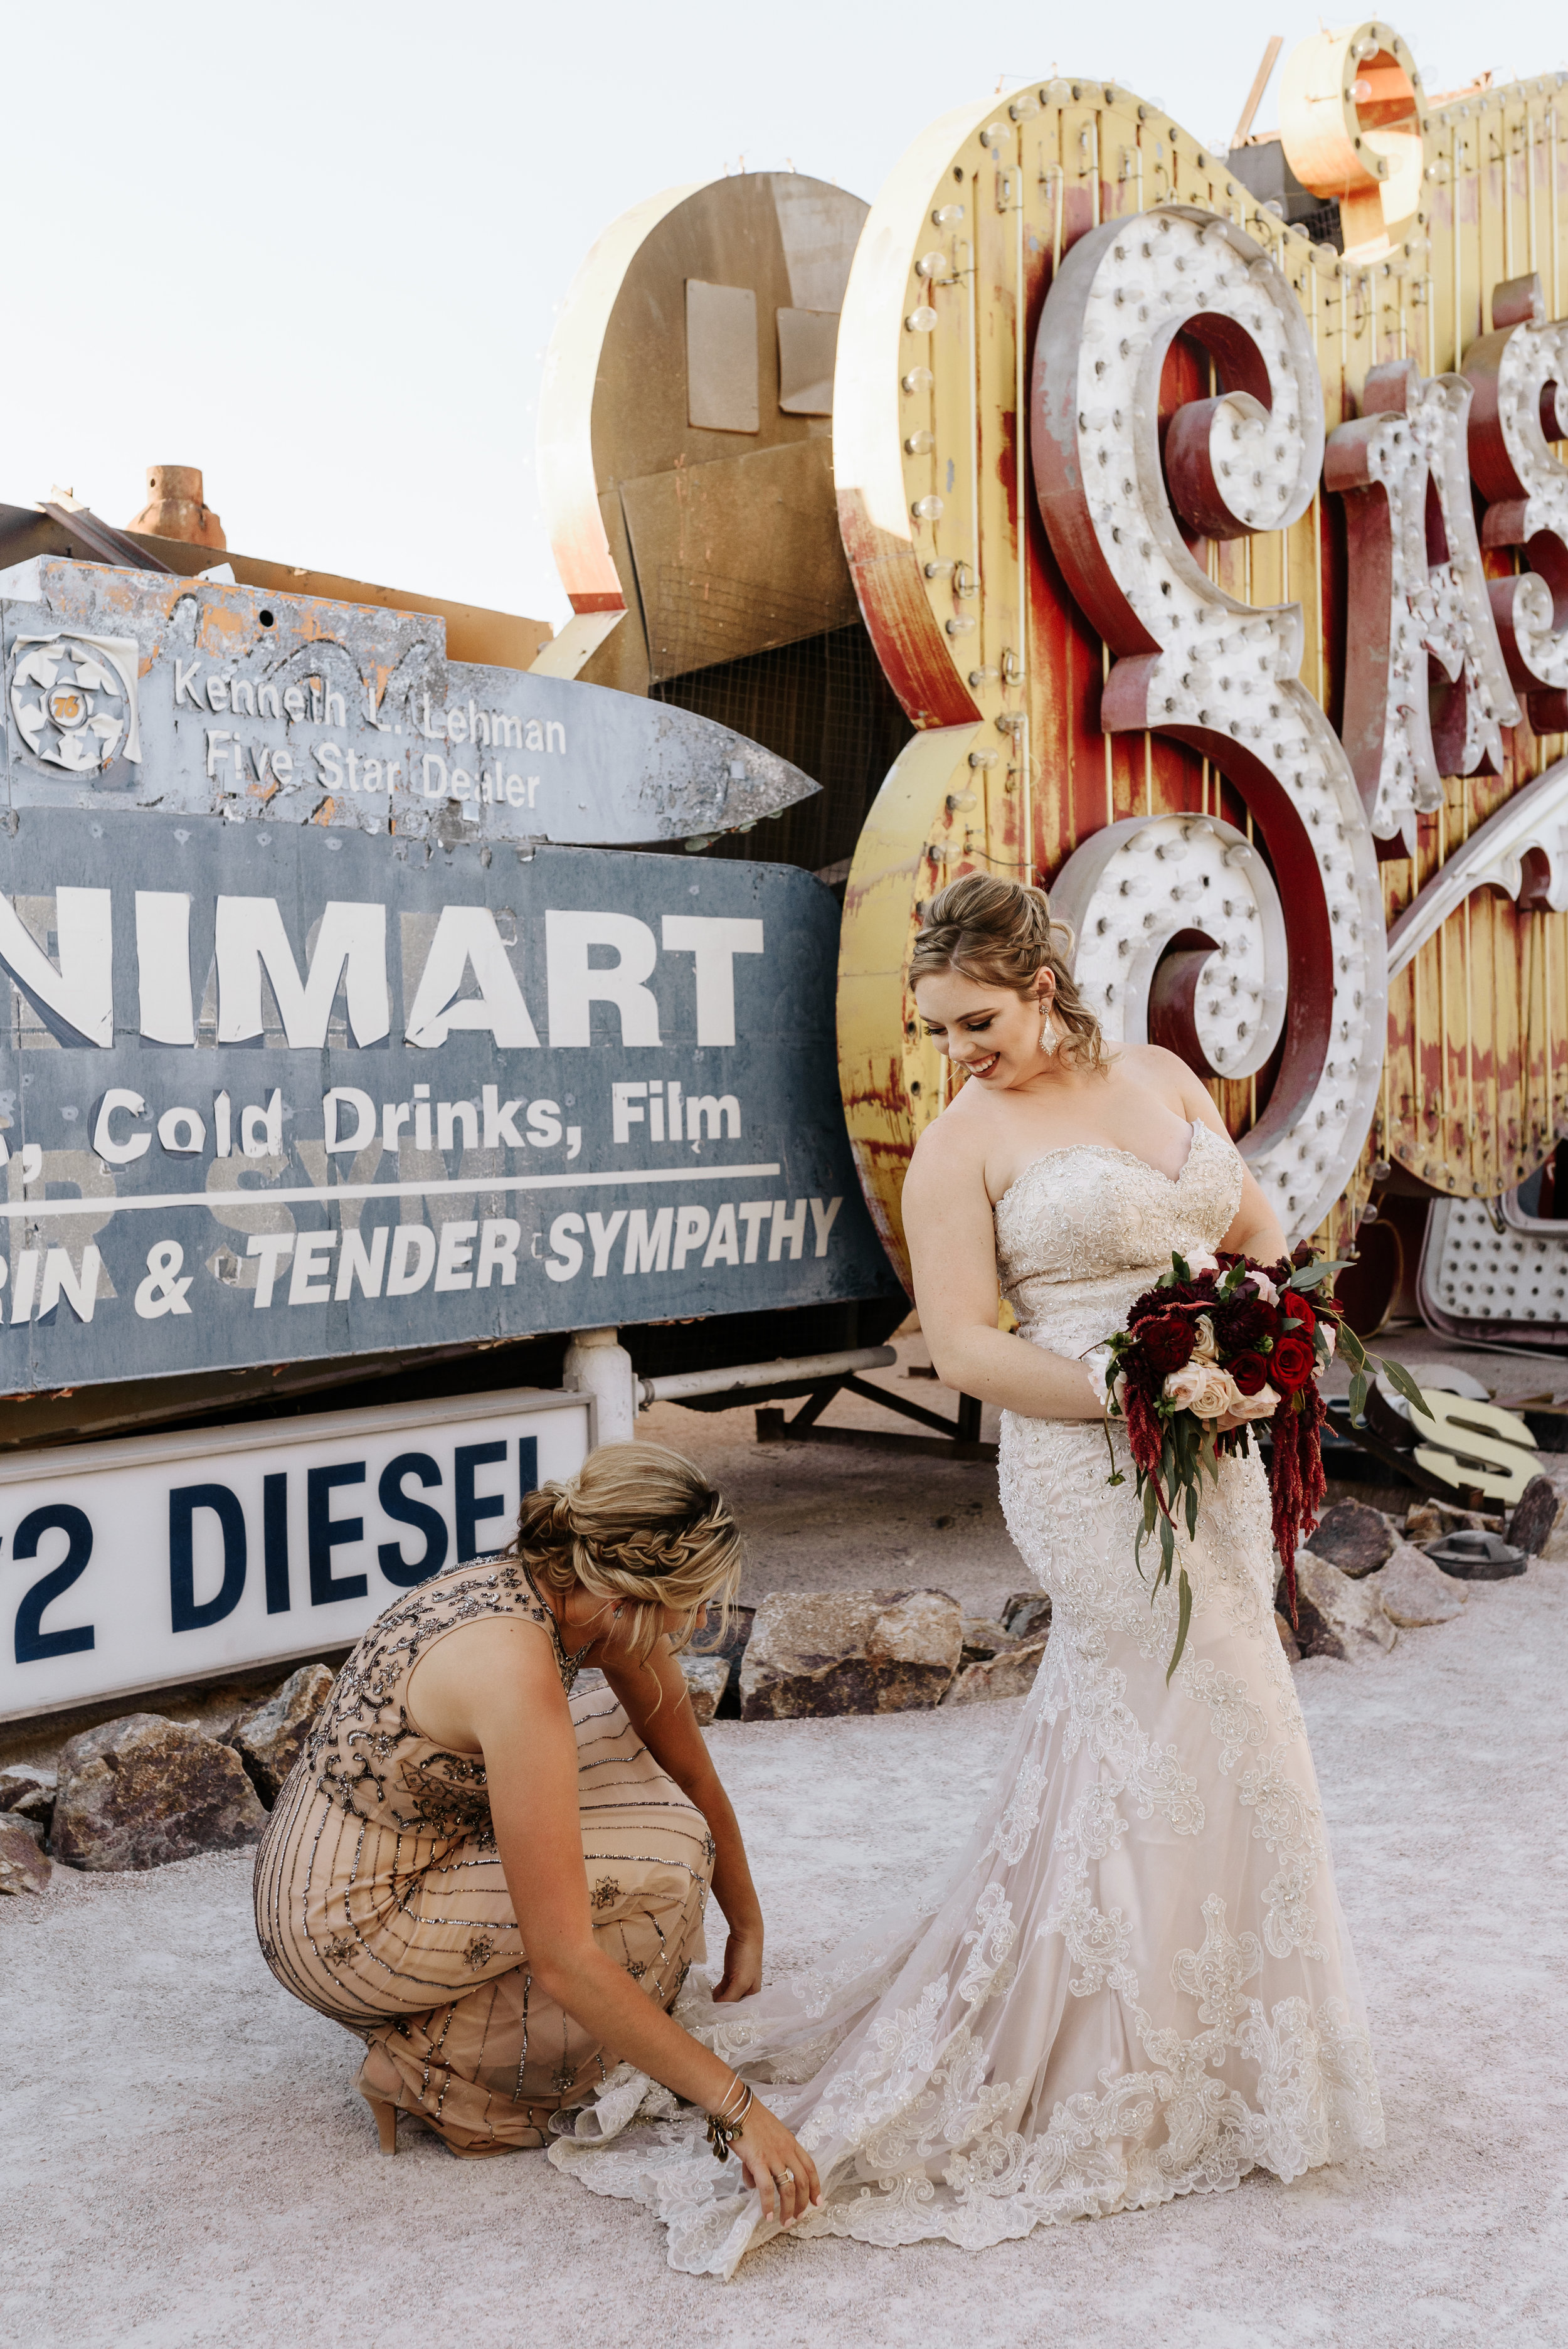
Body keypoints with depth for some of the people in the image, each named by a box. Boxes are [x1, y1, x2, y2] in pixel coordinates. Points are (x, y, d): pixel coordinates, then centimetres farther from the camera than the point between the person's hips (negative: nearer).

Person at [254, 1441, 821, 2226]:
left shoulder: (577, 1594, -8)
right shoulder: (513, 1668, -33)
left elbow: (694, 1775, 9)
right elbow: (563, 1962, -32)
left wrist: (747, 1931, 16)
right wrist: (736, 2107, -27)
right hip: (343, 1934, -9)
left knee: (636, 1738, 7)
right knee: (665, 1859, -15)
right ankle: (442, 2072, -2)